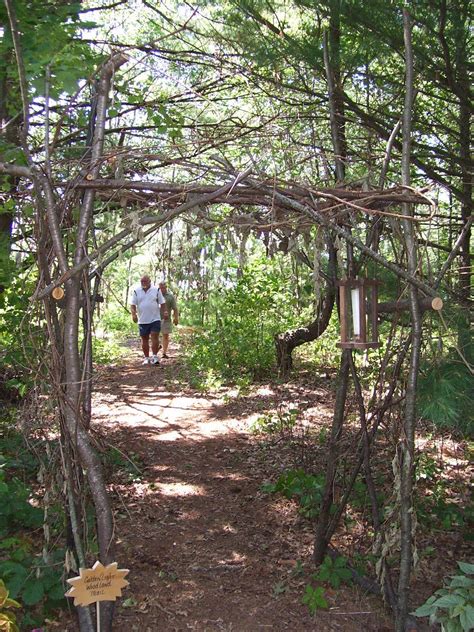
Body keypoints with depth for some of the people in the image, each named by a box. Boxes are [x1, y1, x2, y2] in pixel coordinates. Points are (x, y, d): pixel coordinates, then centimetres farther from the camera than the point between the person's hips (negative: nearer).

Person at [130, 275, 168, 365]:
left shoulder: (156, 290, 4)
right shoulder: (136, 291, 5)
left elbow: (162, 303, 7)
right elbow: (133, 304, 2)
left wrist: (165, 312, -8)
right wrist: (133, 314, -14)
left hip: (155, 319, -2)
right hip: (142, 320, 2)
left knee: (155, 337, -11)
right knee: (144, 339, 7)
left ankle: (154, 357, -7)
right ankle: (147, 358, 17)